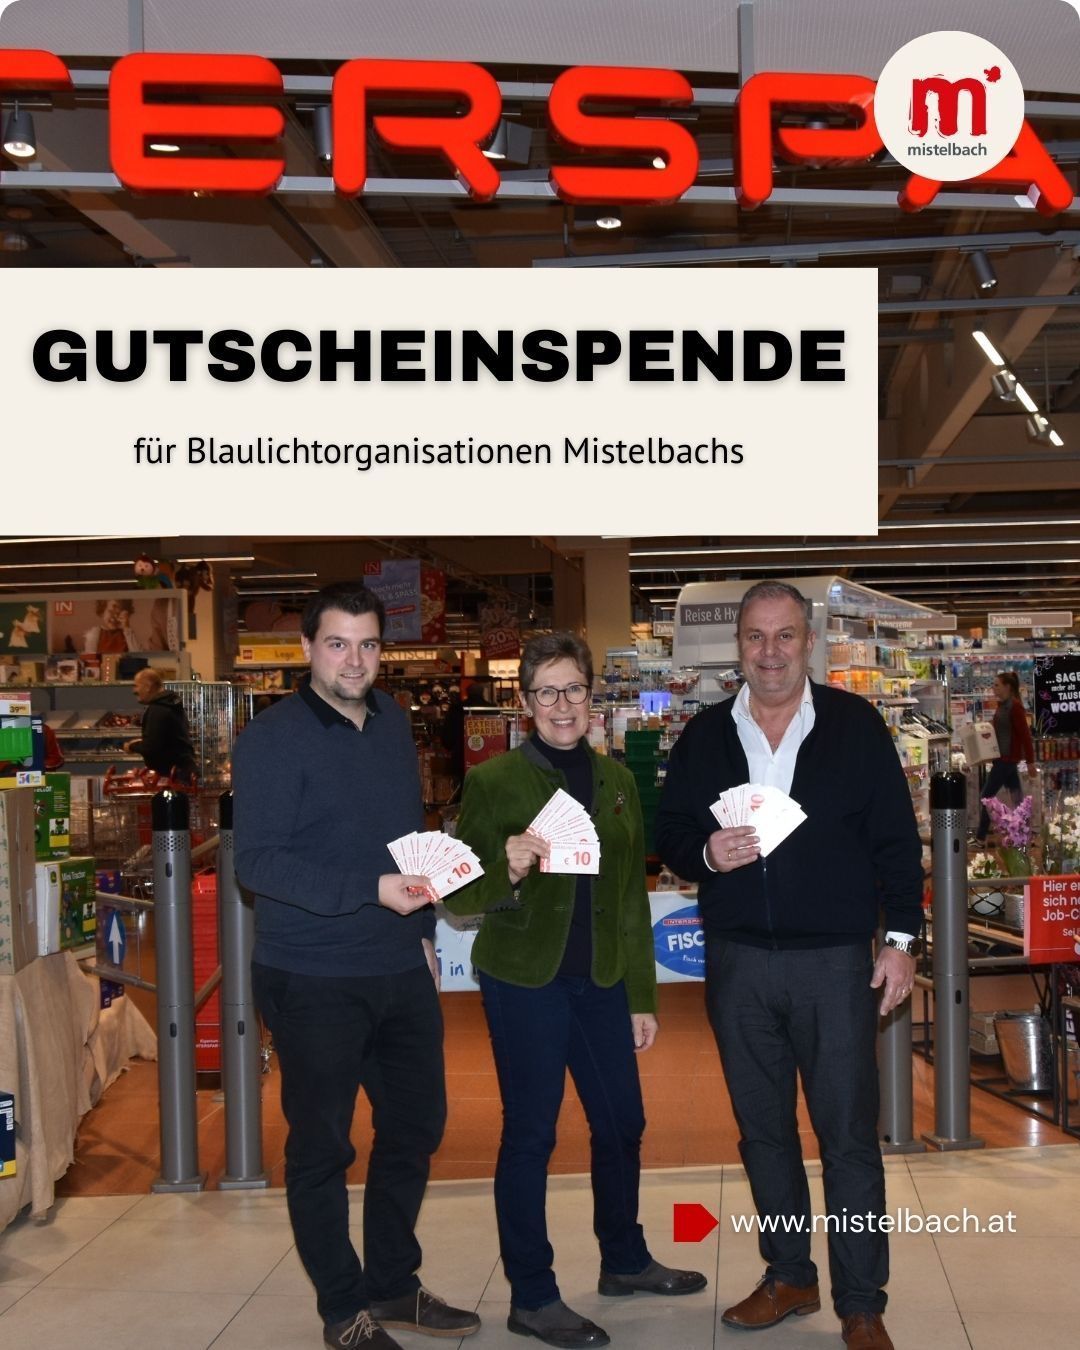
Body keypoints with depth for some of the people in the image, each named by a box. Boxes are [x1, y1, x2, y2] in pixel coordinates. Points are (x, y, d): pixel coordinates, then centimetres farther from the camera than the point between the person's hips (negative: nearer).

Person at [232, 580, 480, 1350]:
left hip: (402, 971, 7)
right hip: (314, 982, -7)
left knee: (416, 1125, 15)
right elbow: (258, 861, -20)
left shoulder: (392, 722, 8)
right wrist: (371, 890, -26)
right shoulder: (273, 739, -13)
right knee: (322, 1148, 6)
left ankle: (394, 1285, 33)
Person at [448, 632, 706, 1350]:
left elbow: (633, 896, 12)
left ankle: (625, 1260, 37)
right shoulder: (494, 781, -8)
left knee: (622, 1123, 15)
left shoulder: (616, 780, 7)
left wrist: (643, 995, 12)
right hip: (525, 981, -5)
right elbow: (459, 895, -8)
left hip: (601, 980, 5)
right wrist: (507, 867, -28)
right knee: (530, 1133, 2)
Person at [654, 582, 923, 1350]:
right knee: (763, 1128, 13)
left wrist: (901, 938, -6)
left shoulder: (855, 724, -1)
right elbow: (670, 833, 9)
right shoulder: (705, 736, 6)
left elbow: (895, 838, -1)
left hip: (834, 961, -3)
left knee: (849, 1134, 1)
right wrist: (704, 854, -13)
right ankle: (789, 1277, 29)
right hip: (737, 963, 3)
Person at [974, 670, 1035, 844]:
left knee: (986, 796, -6)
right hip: (1003, 757, 9)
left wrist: (1030, 761, -17)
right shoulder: (1002, 705, 11)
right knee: (1017, 797, 10)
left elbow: (1025, 735, -17)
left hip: (1007, 758, -9)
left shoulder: (1015, 707, -16)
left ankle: (980, 837, -1)